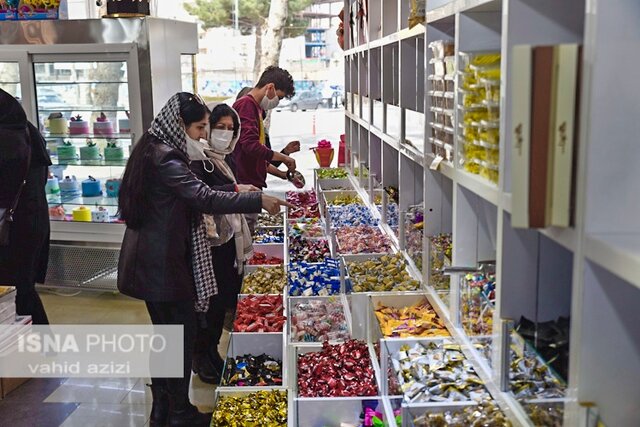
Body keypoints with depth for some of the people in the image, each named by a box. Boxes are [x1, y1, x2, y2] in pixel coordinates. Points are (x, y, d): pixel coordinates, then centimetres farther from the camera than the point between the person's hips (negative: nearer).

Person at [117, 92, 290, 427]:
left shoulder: (153, 149, 11)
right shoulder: (166, 159, -20)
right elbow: (205, 198, -28)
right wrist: (258, 201, -25)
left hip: (150, 260, 10)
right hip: (164, 262, -10)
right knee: (182, 334, 2)